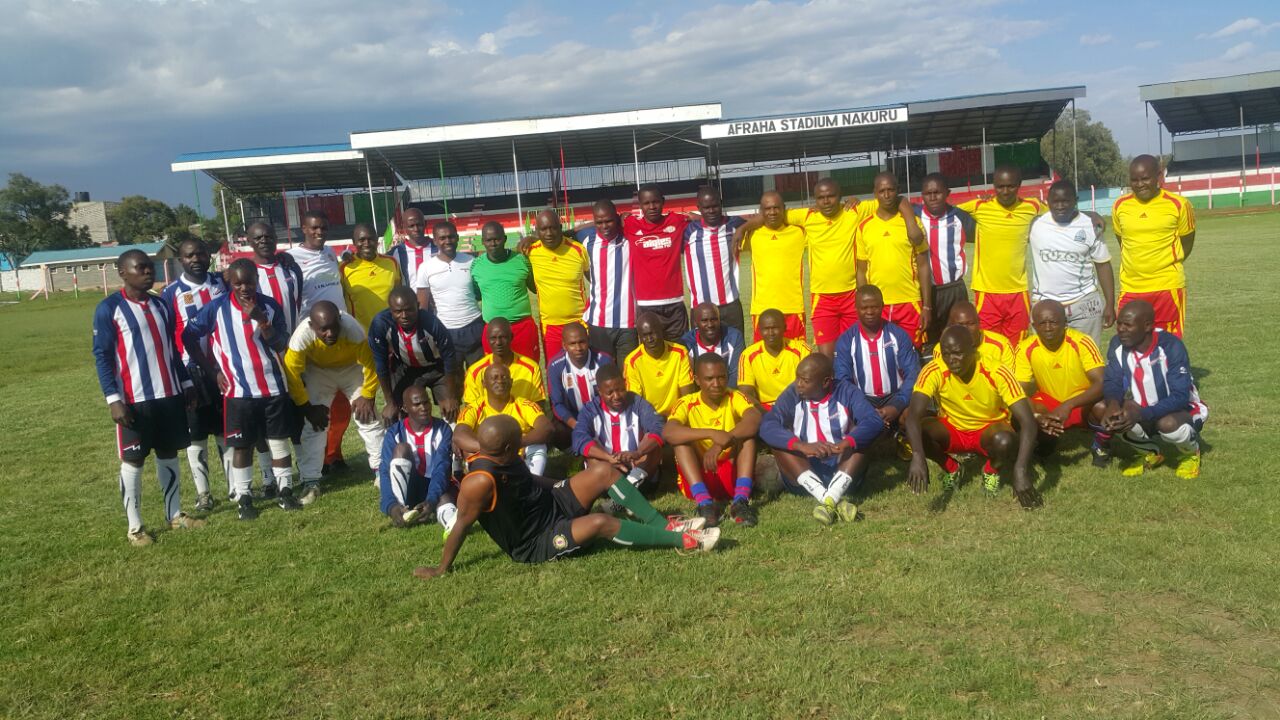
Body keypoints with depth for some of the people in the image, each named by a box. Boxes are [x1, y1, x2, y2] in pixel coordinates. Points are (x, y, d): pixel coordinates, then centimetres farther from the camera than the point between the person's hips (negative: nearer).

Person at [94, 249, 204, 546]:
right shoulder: (109, 309, -8)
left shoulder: (162, 305, 11)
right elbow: (102, 356, -10)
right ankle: (135, 526, 12)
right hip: (134, 400, -6)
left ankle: (175, 514, 24)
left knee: (169, 454, 13)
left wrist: (186, 384, 15)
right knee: (133, 460, 3)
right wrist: (114, 399, -16)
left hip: (170, 395, 6)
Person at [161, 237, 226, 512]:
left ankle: (235, 486, 19)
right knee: (196, 435, 4)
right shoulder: (171, 293, -4)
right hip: (192, 372, -3)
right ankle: (202, 493, 14)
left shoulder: (222, 283, 5)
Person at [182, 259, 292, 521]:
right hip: (238, 391, -2)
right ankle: (243, 497, 17)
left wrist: (262, 320, -22)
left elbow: (281, 345, -5)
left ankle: (285, 489, 21)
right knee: (241, 445, 6)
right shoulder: (216, 308, -6)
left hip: (274, 387, 2)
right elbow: (188, 337, 2)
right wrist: (213, 371, 1)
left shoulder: (270, 306, -1)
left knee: (279, 440, 9)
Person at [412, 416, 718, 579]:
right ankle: (682, 539, -23)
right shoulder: (481, 481, -30)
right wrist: (442, 569, -16)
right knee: (600, 523, -30)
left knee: (604, 474, -3)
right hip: (535, 544, -10)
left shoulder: (502, 457, -4)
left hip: (551, 503, 10)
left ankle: (665, 526, -4)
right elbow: (462, 525, -23)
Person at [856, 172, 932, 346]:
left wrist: (927, 306, -2)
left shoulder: (911, 222, 1)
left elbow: (923, 266, 2)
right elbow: (862, 271, 8)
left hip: (910, 303, -1)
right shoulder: (864, 227, 4)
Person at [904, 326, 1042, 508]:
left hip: (989, 430, -1)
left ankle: (991, 471, 2)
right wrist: (918, 456, -56)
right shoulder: (934, 372, -26)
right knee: (918, 431, -30)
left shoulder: (996, 373, -28)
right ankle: (951, 468, 2)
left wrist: (1021, 471, -45)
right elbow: (913, 414, -37)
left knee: (1005, 441, -36)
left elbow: (1028, 422, -32)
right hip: (951, 429, 1)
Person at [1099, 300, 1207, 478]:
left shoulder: (1171, 346, -26)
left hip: (1181, 409, -4)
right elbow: (1112, 382, -13)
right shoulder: (1117, 344, -11)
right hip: (1141, 410, 4)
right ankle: (1150, 453, 6)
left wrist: (1141, 414, -43)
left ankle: (1191, 452, 2)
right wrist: (1113, 403, -38)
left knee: (1169, 424, -38)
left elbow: (1180, 397, -30)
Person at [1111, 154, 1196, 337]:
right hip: (1130, 288, 3)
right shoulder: (1120, 205, 3)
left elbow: (1186, 244, 7)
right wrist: (1138, 266, 10)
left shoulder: (1178, 204, -4)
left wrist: (1167, 265, 8)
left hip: (1168, 286, -3)